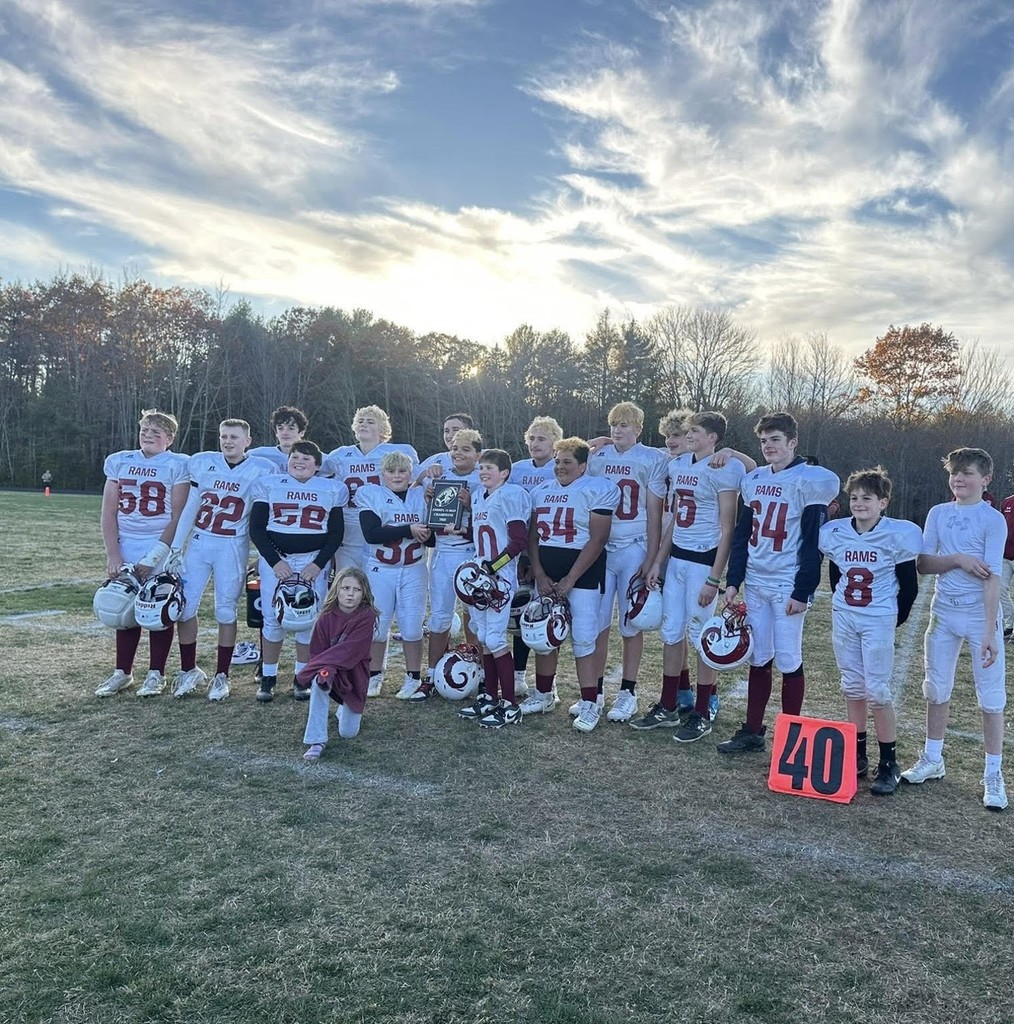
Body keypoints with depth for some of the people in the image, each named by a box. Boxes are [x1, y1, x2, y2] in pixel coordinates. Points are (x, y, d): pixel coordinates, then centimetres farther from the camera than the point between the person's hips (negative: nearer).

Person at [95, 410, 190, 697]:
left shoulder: (177, 465, -5)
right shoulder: (119, 462, 7)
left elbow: (178, 517, -9)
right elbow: (109, 512, 6)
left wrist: (154, 556, -15)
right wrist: (113, 554, -3)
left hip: (161, 546, -4)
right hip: (125, 546, 4)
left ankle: (156, 674, 14)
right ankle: (122, 672, 20)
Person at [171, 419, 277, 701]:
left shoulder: (260, 470, -3)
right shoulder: (202, 463, 3)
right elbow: (190, 508, 6)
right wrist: (176, 547, 3)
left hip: (233, 547, -2)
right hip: (199, 542, 3)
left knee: (226, 611, 1)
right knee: (185, 605, 1)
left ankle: (221, 676, 15)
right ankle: (189, 670, 18)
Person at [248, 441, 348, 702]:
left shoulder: (332, 490, 4)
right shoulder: (268, 485, 4)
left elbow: (336, 533, 3)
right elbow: (256, 528, 0)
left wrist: (318, 564, -9)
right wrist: (275, 561, -10)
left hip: (314, 561, 0)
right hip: (275, 559, 0)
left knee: (310, 620, -1)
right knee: (273, 619, -1)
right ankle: (268, 677, 15)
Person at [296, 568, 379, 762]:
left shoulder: (366, 616, -18)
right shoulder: (327, 617, -11)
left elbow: (350, 649, -25)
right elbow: (317, 651, -8)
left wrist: (323, 664, -29)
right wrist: (321, 669, -26)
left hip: (354, 673, -1)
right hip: (327, 667, 1)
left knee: (348, 733, 2)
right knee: (318, 683, -37)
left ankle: (346, 708, 39)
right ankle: (316, 742, -24)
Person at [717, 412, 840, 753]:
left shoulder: (808, 480, -8)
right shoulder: (753, 480, 10)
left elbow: (813, 542, -11)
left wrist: (803, 591, -14)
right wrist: (733, 581, 8)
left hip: (787, 585, -6)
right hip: (755, 582, 6)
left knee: (788, 661, 2)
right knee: (757, 659, 12)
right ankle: (752, 731, 22)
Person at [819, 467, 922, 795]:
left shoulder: (896, 536, -12)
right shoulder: (835, 533, 0)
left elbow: (909, 586, -4)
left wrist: (894, 619, 2)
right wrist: (844, 606, 15)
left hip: (879, 622, -4)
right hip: (843, 619, 4)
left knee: (878, 692, -3)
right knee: (853, 688, 12)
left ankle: (888, 764, 10)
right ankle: (857, 755, 23)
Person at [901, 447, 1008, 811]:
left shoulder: (993, 519, -8)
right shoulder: (938, 513, 5)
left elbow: (993, 578, -15)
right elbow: (922, 564, 1)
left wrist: (989, 633, -19)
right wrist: (958, 559, -17)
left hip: (980, 614, -4)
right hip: (943, 611, 4)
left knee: (991, 696, 3)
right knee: (937, 688, 13)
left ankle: (993, 775, 15)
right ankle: (932, 760, 28)